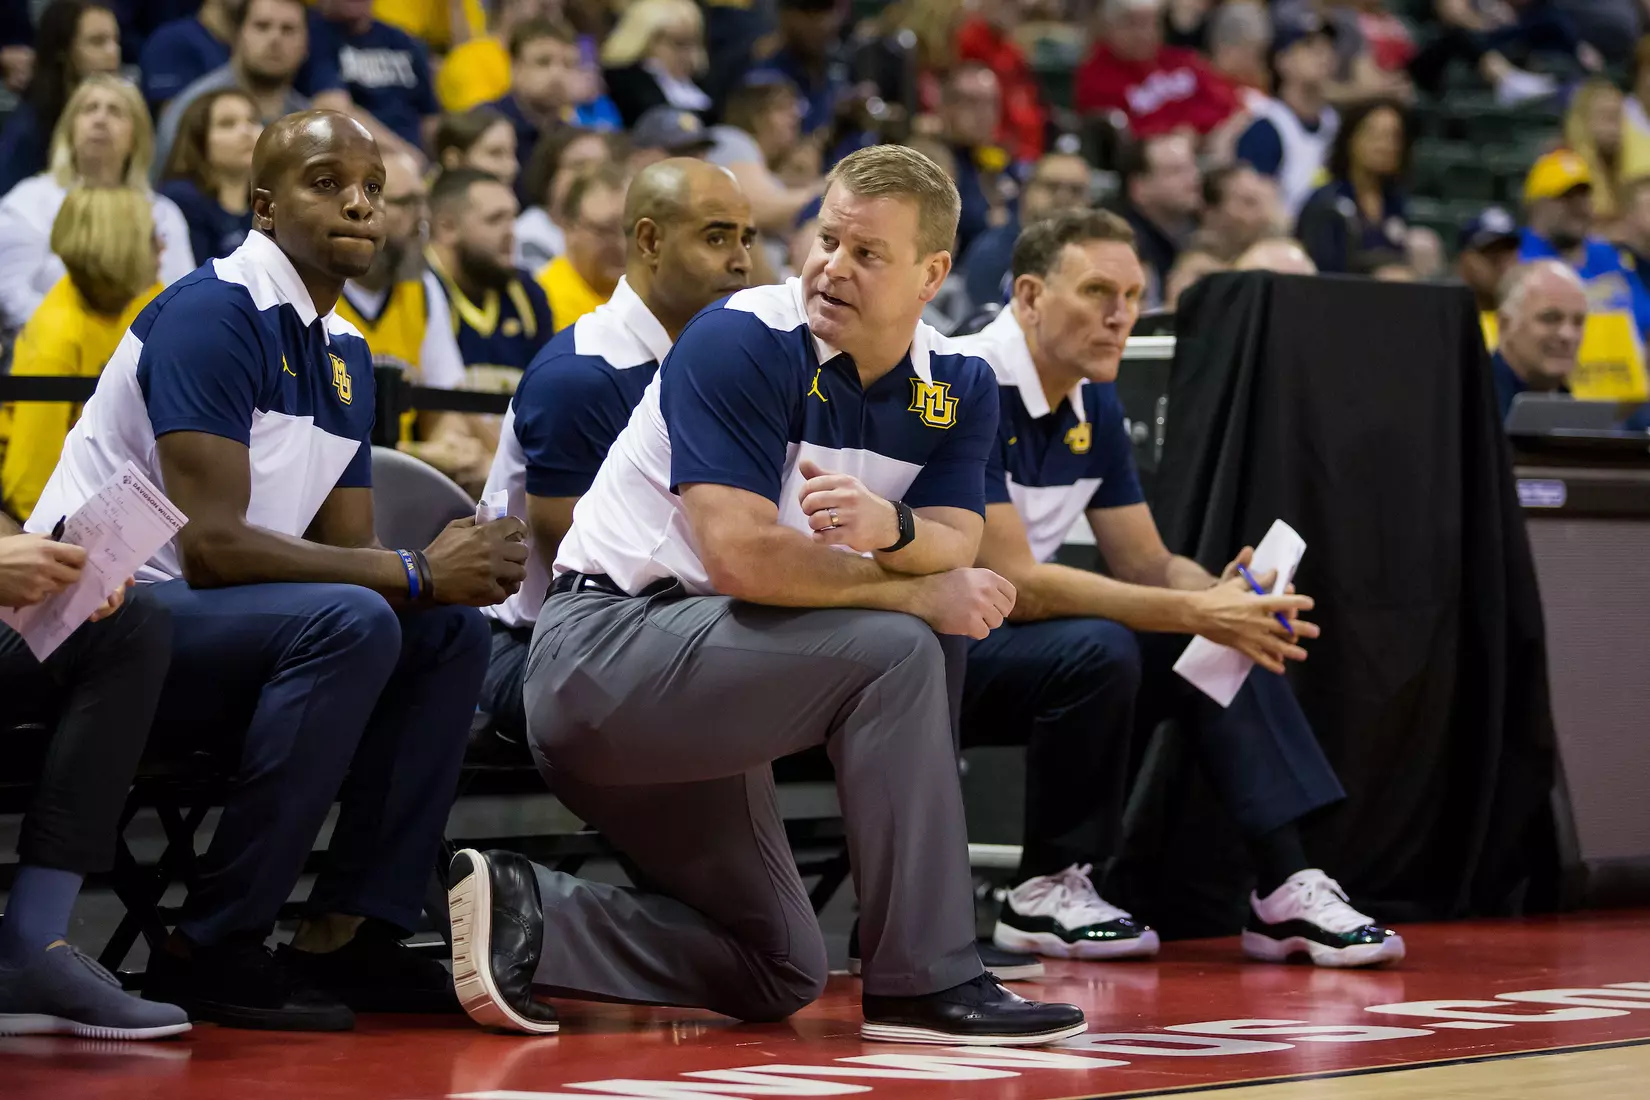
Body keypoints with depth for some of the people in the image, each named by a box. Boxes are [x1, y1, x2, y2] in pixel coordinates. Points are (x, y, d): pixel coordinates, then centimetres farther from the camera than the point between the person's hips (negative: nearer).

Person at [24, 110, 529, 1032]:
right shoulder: (213, 314, -15)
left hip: (201, 613, 9)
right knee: (349, 624, -29)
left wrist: (455, 566, -12)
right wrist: (417, 575, -20)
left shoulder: (345, 355, 13)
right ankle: (212, 950, -22)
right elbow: (212, 545, -23)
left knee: (453, 633, 0)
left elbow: (349, 552, 11)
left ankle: (352, 933, -3)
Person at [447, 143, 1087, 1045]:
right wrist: (920, 594, -20)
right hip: (603, 645, -8)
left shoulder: (958, 388, 2)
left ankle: (519, 913, 9)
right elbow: (744, 556, -27)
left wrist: (890, 527, -36)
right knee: (892, 652, -27)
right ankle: (926, 984, -23)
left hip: (684, 691, 8)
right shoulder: (742, 343, -18)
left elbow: (955, 546, -13)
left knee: (777, 974, 13)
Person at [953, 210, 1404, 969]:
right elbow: (1012, 583, -28)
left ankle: (1286, 890, -8)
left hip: (1003, 633, 9)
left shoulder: (1094, 407, 7)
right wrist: (1192, 612, -29)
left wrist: (1220, 596, -15)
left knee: (1231, 637, -3)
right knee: (1097, 648, -34)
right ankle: (1046, 892, -15)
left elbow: (1146, 564, 10)